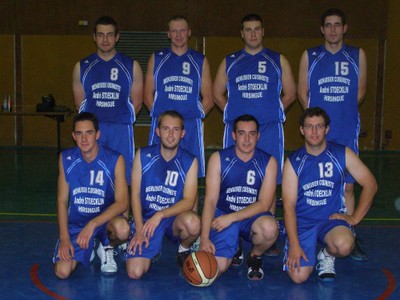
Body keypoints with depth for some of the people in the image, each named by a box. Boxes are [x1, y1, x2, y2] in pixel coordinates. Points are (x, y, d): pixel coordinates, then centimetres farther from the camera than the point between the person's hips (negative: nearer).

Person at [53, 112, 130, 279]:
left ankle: (107, 248, 1)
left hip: (105, 220, -1)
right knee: (62, 272, -19)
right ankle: (87, 250, 16)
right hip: (76, 223, 2)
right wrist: (64, 237, -10)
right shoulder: (66, 159, -4)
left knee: (122, 229, -37)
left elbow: (122, 202, -18)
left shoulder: (115, 159, -13)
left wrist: (92, 224, -30)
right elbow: (62, 201, -1)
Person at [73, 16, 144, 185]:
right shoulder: (82, 67, 8)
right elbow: (80, 103, 11)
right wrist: (95, 121, 8)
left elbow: (136, 102, 6)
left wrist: (120, 120, 5)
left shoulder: (131, 66, 5)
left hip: (122, 131, -1)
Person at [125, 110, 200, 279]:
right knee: (135, 272, -18)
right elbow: (135, 194, -2)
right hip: (146, 218, 0)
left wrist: (160, 215, -23)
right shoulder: (143, 155, -2)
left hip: (174, 218, 0)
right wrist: (140, 230, -11)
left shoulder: (189, 161, -3)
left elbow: (189, 201, -9)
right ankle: (152, 250, 17)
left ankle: (184, 251, -1)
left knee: (193, 222, -36)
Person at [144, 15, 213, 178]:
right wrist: (160, 115, -1)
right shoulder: (157, 58, 12)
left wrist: (195, 116, -2)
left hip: (191, 127, 0)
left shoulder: (200, 61, 11)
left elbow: (208, 99, 10)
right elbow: (148, 95, 11)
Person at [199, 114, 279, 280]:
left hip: (252, 217, 0)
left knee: (269, 227, -35)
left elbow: (264, 204, -10)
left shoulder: (268, 162, -5)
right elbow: (210, 200, -10)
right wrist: (204, 238, -21)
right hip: (223, 215, 0)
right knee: (217, 267, -19)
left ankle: (255, 256, 0)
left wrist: (231, 218, -22)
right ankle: (233, 250, 19)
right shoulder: (218, 158, -6)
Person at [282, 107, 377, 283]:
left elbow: (370, 185, 4)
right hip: (302, 222, 0)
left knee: (344, 245, -35)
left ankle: (327, 255, 3)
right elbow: (289, 205, -8)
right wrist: (294, 244, -17)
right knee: (299, 276, -18)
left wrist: (354, 218, -4)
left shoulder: (342, 154, -1)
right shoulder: (293, 162, -3)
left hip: (332, 218, 0)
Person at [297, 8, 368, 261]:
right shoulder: (310, 56, 5)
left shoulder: (358, 55, 7)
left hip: (347, 131, 1)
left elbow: (360, 92, 12)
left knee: (348, 186, 3)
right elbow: (302, 93, 6)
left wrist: (344, 113, 7)